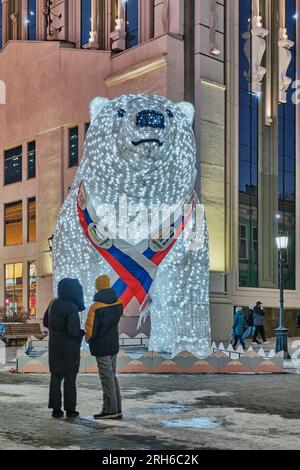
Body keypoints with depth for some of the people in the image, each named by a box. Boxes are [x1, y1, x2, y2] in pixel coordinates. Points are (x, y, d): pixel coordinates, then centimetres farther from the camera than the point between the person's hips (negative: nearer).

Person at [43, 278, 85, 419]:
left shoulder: (53, 304, 0)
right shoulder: (72, 308, -21)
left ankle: (56, 409, 11)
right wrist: (81, 333, -4)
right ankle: (70, 410, 9)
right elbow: (73, 330, -24)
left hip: (55, 346, 6)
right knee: (70, 378, 4)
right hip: (69, 347, -6)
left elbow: (46, 322, 10)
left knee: (56, 377, 10)